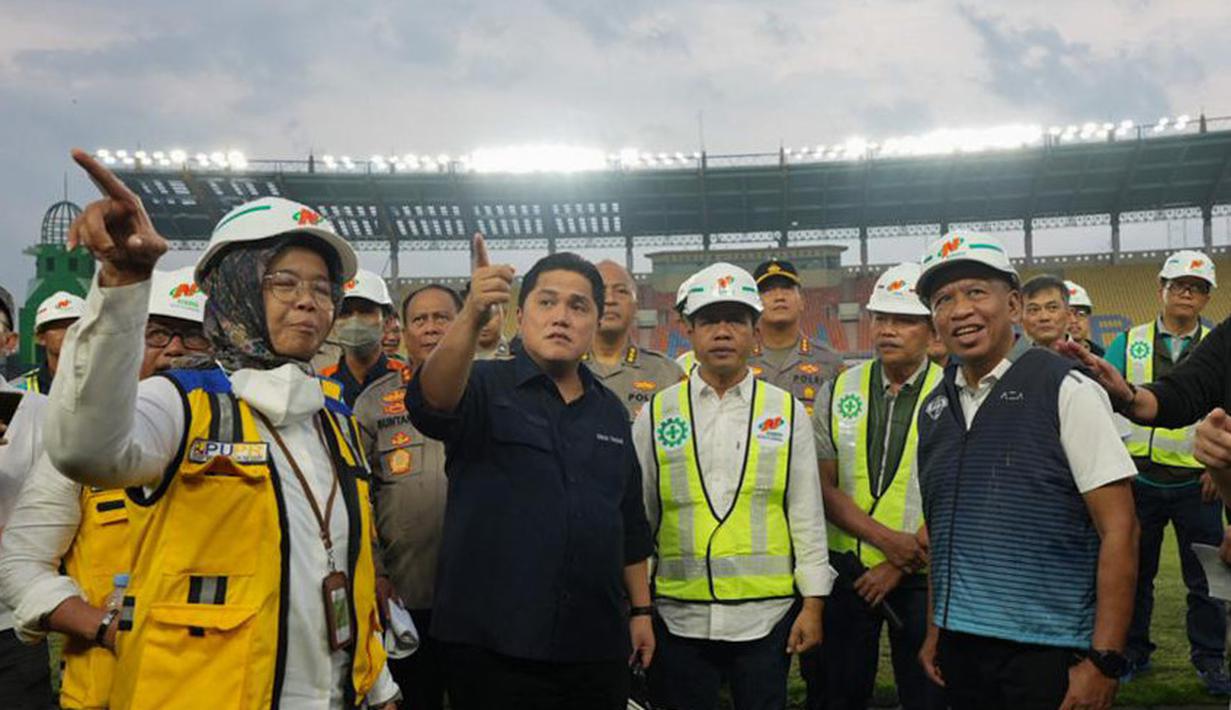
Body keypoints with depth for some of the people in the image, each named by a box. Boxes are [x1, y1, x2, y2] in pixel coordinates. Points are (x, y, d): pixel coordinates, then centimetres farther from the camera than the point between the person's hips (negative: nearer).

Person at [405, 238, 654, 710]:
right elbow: (429, 402, -27)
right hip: (494, 645, -5)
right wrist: (472, 317, -42)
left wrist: (641, 609, 15)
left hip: (597, 646, 5)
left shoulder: (610, 410, 12)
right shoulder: (485, 387, -3)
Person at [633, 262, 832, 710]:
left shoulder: (787, 411, 4)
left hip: (767, 616, 0)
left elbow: (807, 515, 4)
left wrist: (813, 604, 1)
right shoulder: (656, 414, 3)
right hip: (680, 617, 0)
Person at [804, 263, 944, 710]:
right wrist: (886, 539, -14)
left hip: (922, 575, -2)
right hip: (847, 571, 2)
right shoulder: (837, 392, 2)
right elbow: (824, 487, -1)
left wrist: (900, 566, -10)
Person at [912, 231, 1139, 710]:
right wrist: (934, 630, 10)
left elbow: (1119, 531, -11)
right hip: (959, 643, 5)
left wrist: (1104, 660, -14)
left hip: (1047, 651, -5)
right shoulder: (934, 408, 6)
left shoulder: (1067, 390, -9)